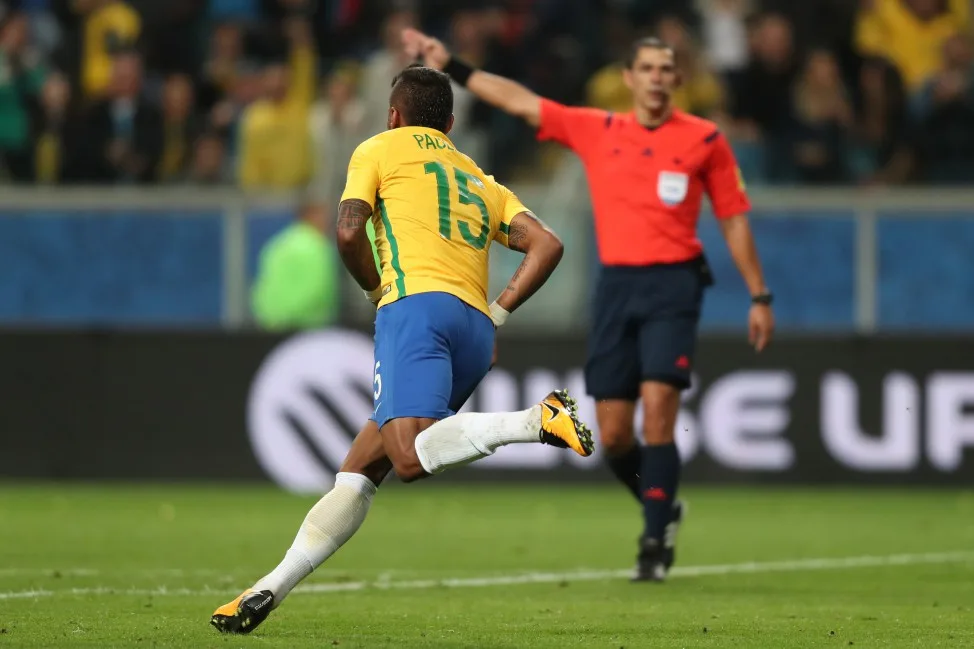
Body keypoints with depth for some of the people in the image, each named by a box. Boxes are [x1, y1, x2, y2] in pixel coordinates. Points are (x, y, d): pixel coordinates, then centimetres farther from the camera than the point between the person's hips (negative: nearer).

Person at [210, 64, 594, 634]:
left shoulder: (381, 149, 17)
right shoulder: (482, 182, 31)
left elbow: (350, 233, 2)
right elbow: (547, 245, 16)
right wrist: (496, 315, 16)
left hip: (417, 304, -7)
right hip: (475, 334, 7)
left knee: (412, 457, -28)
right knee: (360, 468, 11)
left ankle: (539, 421, -40)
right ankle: (271, 590, 7)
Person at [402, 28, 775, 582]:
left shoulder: (705, 139, 3)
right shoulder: (596, 131, 9)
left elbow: (734, 218, 8)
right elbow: (520, 101, 13)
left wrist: (759, 297, 6)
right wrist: (451, 67, 11)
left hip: (673, 286, -3)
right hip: (616, 285, 3)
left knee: (657, 413, -16)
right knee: (613, 434, 2)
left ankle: (656, 541, -7)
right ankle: (662, 505, 29)